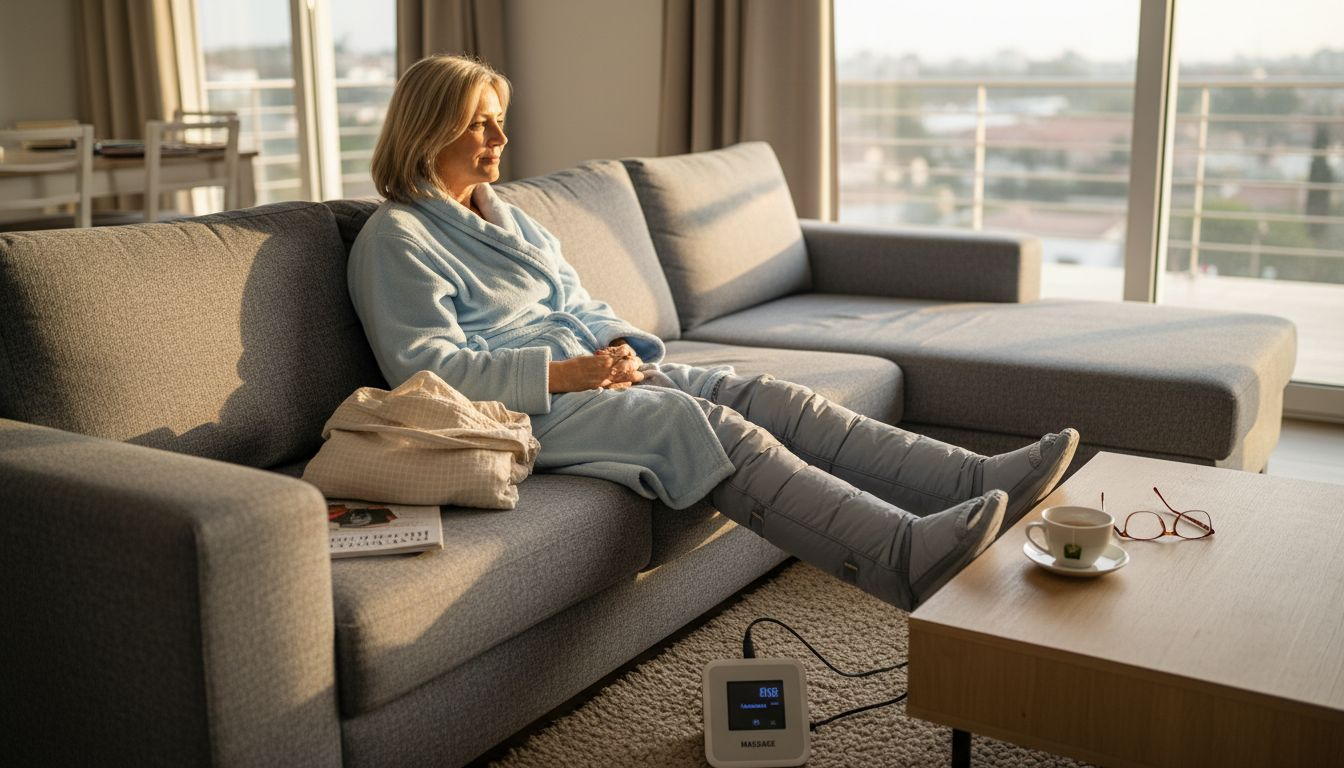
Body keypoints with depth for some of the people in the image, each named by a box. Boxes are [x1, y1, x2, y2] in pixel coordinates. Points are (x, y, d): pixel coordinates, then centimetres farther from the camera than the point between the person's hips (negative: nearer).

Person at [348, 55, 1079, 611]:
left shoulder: (505, 215, 23)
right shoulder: (395, 238, -4)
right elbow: (427, 370, -14)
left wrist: (620, 348, 0)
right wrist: (567, 372, -19)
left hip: (596, 368, 8)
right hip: (524, 410, -8)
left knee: (761, 394, -14)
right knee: (713, 426, -31)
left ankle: (977, 481, -23)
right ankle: (905, 553, -46)